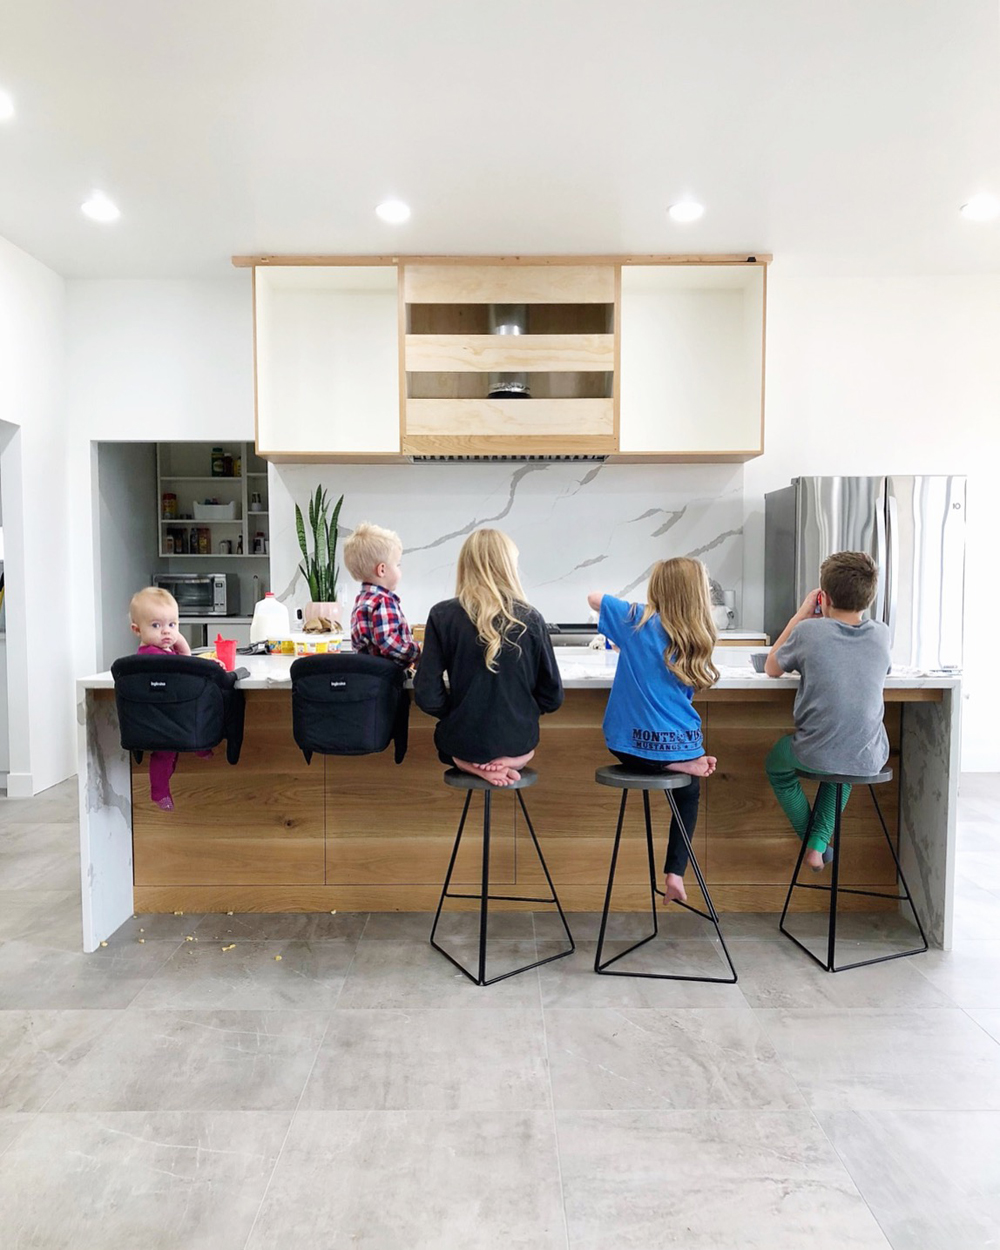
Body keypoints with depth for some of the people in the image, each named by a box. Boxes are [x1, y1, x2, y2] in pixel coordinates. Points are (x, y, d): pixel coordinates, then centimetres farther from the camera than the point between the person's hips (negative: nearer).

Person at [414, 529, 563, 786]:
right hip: (518, 742, 2)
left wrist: (458, 714, 8)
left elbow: (427, 696, -12)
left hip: (464, 742, -1)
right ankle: (512, 761, 4)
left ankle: (473, 765, 3)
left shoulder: (443, 615, -12)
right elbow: (552, 696, -3)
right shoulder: (530, 618, -9)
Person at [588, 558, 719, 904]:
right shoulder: (698, 636, 0)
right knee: (689, 792, 30)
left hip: (628, 745, 0)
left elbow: (593, 597, 9)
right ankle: (675, 873, 20)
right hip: (677, 743, 0)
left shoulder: (638, 619, -7)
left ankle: (685, 765, 12)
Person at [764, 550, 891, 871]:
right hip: (869, 761, 3)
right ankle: (819, 843, 30)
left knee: (776, 764, 32)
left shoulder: (809, 631, -14)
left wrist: (801, 615, 5)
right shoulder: (880, 634, -4)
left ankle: (811, 840, 30)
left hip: (816, 756, -3)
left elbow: (771, 669, 4)